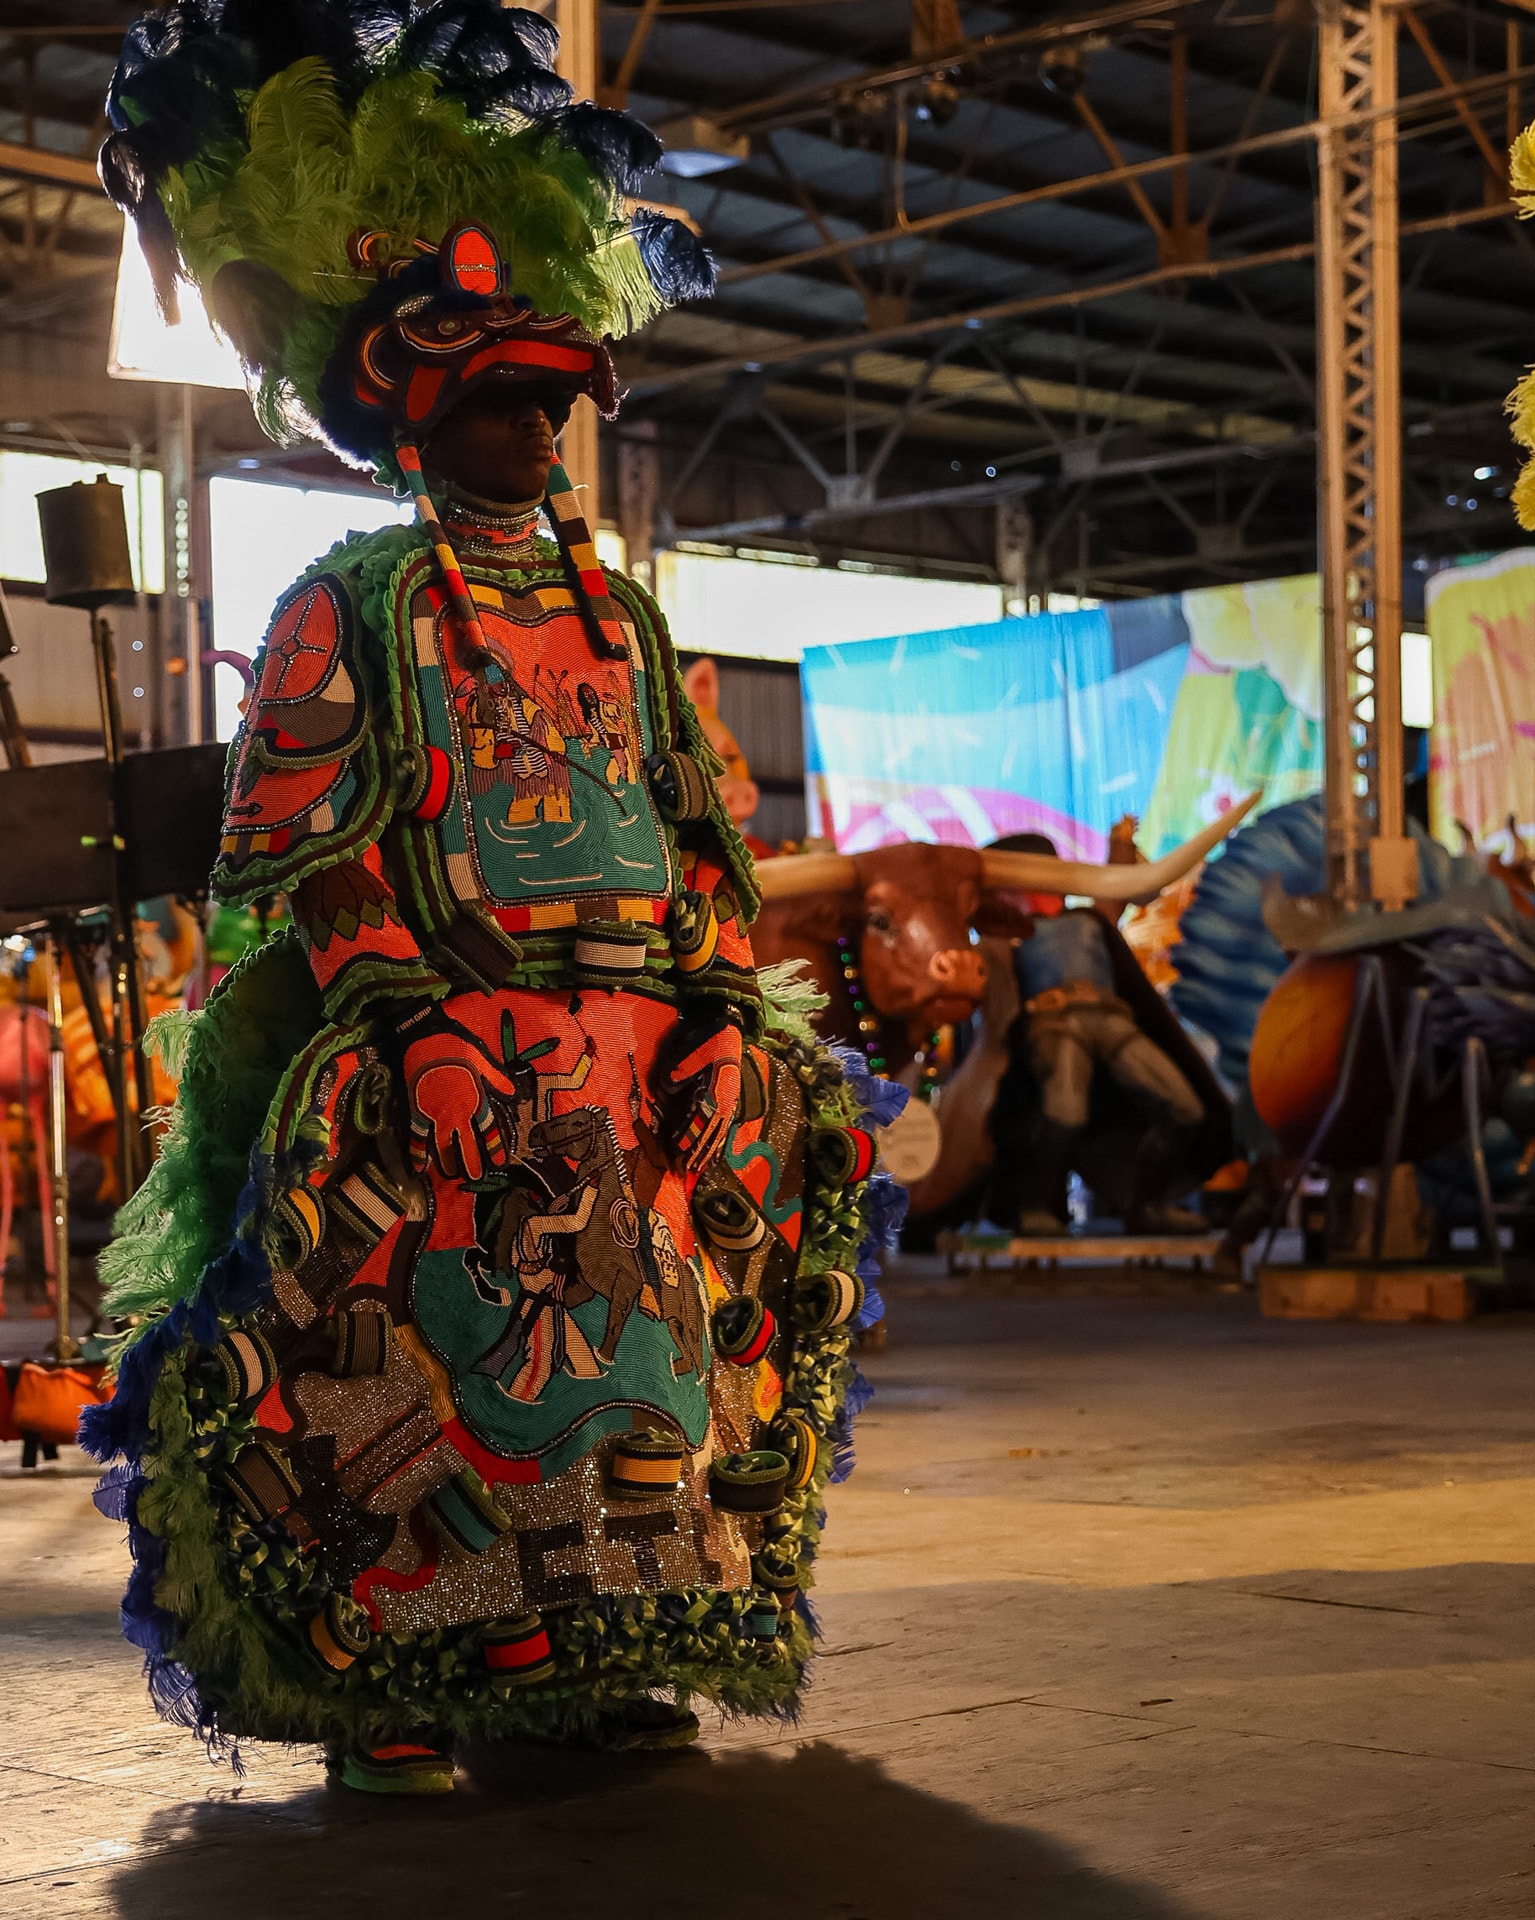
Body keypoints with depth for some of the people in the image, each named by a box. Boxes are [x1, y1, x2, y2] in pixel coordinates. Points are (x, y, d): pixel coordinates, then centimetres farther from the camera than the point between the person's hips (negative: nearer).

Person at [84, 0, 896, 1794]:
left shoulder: (617, 612, 21)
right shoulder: (351, 606, 6)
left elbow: (702, 839, 19)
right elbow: (306, 856, -1)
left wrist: (718, 1002, 6)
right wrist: (422, 1015, -12)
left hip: (638, 1018, 5)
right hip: (431, 1025, -4)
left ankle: (595, 1655, -5)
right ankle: (382, 1675, -14)